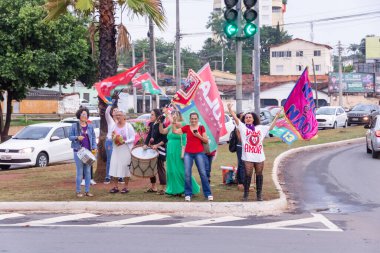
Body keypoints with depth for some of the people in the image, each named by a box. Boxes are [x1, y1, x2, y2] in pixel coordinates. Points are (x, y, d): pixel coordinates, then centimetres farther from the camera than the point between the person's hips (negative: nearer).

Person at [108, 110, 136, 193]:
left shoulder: (128, 126, -4)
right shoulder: (115, 125, 12)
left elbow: (133, 138, -6)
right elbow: (112, 136, 24)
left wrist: (124, 142, -19)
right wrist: (113, 137, 1)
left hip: (125, 150, -5)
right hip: (116, 150, 5)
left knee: (125, 167, -2)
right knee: (114, 167, 0)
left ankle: (126, 187, 8)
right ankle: (115, 187, 8)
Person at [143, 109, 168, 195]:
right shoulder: (152, 124, 8)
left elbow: (165, 139, -14)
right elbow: (149, 135, 8)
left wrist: (157, 145, -19)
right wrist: (145, 144, -6)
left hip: (160, 150, -8)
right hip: (151, 149, 8)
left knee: (160, 168, -5)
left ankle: (163, 188, 1)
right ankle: (153, 187, 23)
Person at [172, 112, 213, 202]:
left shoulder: (201, 128, 4)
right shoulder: (186, 128, 6)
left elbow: (206, 141, 2)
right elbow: (175, 131, 0)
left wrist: (199, 136, -12)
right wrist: (174, 123, -13)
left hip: (199, 153, -1)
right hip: (188, 153, 1)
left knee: (203, 173, -3)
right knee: (187, 174, -3)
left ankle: (208, 194, 4)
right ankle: (188, 194, 5)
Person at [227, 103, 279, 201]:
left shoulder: (260, 128, 13)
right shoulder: (243, 127, 4)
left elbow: (270, 127, 21)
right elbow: (235, 118, -6)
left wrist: (276, 117, 18)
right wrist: (230, 109, -16)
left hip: (259, 156, 3)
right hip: (248, 157, -3)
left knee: (259, 175, 9)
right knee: (248, 175, -1)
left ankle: (259, 194, 18)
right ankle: (246, 194, 7)